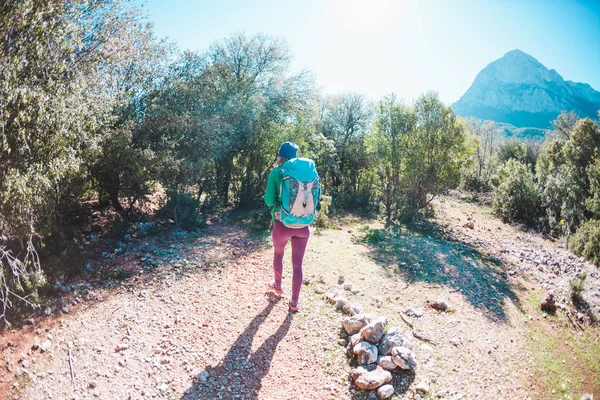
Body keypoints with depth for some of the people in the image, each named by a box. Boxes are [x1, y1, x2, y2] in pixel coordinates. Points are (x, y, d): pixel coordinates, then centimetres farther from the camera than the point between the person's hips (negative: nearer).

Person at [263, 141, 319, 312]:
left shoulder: (277, 172, -9)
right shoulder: (310, 170, 0)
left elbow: (269, 200, -10)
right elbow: (315, 197, 6)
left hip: (283, 224, -2)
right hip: (303, 225, 2)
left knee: (278, 254, 26)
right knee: (298, 264, 11)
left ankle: (278, 287, 44)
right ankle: (294, 302, 20)